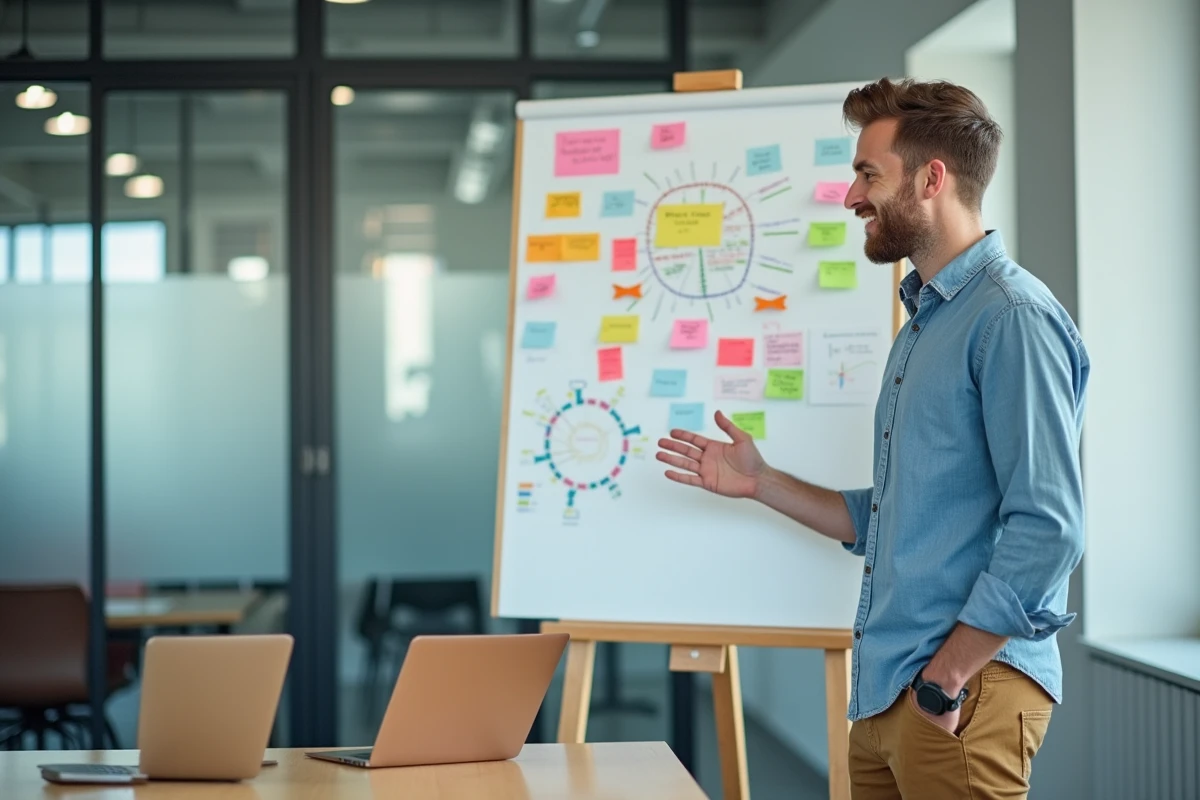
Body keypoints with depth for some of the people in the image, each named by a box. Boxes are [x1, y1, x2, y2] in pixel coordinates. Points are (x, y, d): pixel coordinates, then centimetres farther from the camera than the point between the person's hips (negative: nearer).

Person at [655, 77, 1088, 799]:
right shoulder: (924, 323, 18)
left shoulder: (1012, 318, -13)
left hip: (965, 688, -9)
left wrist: (947, 677, -18)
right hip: (886, 688, 9)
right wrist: (762, 484, 15)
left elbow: (1048, 529, -20)